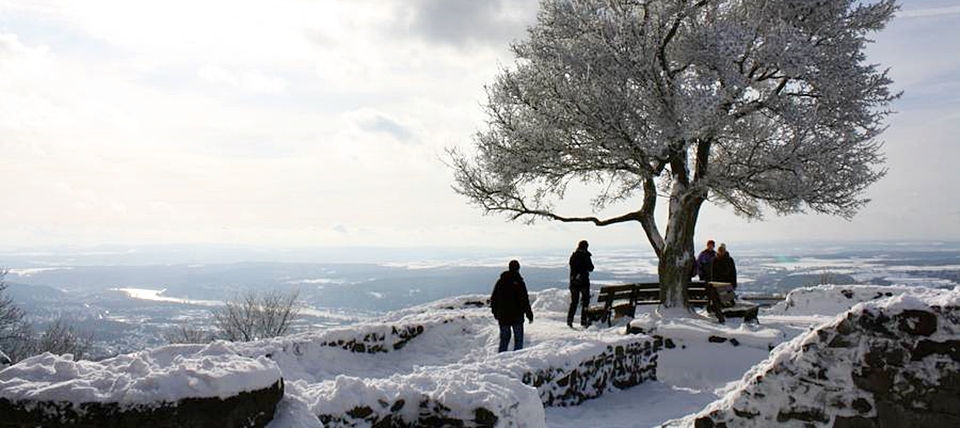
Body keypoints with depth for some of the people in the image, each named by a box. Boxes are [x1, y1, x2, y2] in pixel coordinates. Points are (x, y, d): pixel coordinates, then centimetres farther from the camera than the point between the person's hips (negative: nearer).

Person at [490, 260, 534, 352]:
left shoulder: (500, 281, 5)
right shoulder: (519, 282, -11)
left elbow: (493, 299, 11)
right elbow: (524, 300, -11)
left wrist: (495, 313, 21)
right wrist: (529, 314, -4)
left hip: (503, 317, 4)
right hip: (517, 317, -4)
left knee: (504, 339, 15)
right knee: (518, 339, 6)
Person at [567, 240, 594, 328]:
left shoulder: (573, 256, 2)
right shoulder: (585, 256, -11)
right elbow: (591, 268, -2)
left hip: (573, 282, 4)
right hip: (584, 282, -4)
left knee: (574, 302, 13)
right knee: (585, 301, 8)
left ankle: (569, 320, 5)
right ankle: (584, 321, 5)